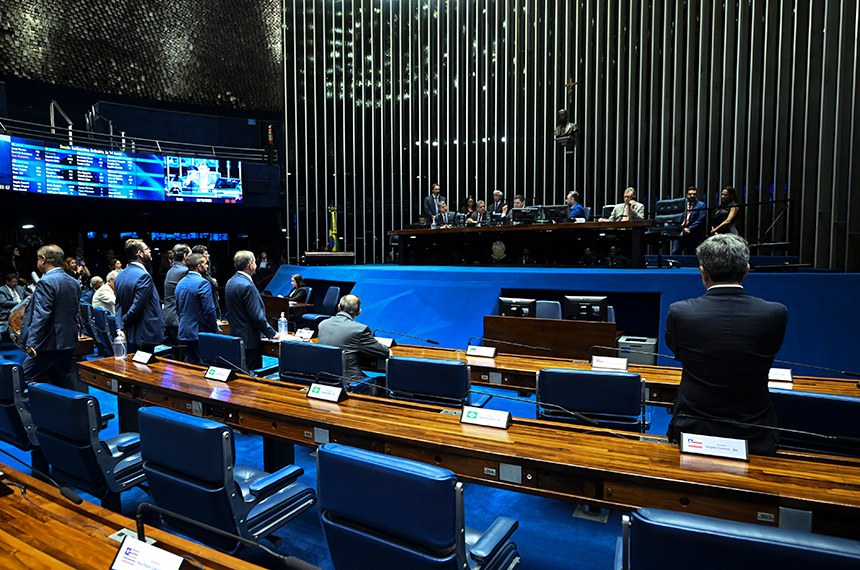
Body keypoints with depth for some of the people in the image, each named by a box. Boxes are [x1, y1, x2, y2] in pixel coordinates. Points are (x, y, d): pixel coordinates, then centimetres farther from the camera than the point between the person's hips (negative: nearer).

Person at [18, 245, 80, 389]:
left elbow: (41, 315, -19)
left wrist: (31, 342, -17)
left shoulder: (46, 282, -14)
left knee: (25, 381, 0)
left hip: (49, 345, -8)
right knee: (64, 383, 13)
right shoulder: (74, 282, 11)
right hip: (69, 343, 8)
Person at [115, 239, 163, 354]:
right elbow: (137, 306, -22)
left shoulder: (120, 275, 9)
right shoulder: (143, 276, -19)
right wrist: (124, 321, -5)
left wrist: (120, 327, 2)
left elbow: (119, 304, 7)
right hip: (145, 335, -8)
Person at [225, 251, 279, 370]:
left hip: (235, 335, 10)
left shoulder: (230, 282, 8)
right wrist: (272, 334, -10)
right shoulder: (247, 286, -21)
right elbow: (257, 316, -21)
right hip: (249, 339, -10)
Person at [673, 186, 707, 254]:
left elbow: (700, 220, -7)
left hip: (693, 235, -3)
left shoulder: (701, 205, 3)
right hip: (681, 233, 3)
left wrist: (690, 229, -15)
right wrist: (683, 228, -8)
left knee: (690, 255, 0)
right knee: (675, 252, -5)